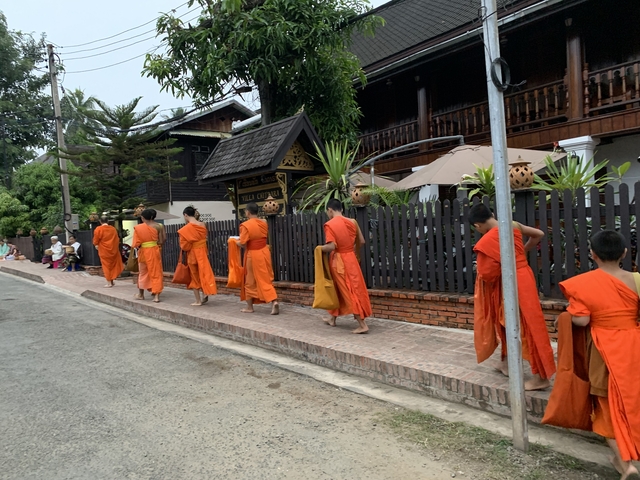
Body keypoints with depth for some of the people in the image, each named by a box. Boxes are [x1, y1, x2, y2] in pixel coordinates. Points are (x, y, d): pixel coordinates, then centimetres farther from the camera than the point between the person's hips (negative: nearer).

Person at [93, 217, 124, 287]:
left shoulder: (98, 229, -10)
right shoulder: (113, 228, 3)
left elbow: (96, 240, -6)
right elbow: (117, 239, 9)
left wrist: (96, 245, 13)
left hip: (104, 251, -4)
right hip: (113, 250, 4)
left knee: (106, 266, 4)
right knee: (113, 265, 15)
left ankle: (109, 283, 6)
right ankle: (112, 281, 18)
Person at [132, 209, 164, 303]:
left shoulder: (137, 228, -8)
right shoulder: (155, 227, -2)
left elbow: (136, 244, -8)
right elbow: (160, 239, -4)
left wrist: (134, 246, 12)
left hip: (144, 252, 0)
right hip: (155, 251, 1)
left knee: (142, 273, 17)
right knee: (156, 273, 5)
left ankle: (141, 294, 30)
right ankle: (156, 295, 0)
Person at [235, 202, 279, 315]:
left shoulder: (246, 225, -15)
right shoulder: (264, 223, 4)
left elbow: (243, 244, -16)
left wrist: (236, 242, 5)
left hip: (253, 255, -5)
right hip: (264, 252, 5)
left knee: (250, 281, 9)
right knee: (266, 280, 9)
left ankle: (249, 307, 19)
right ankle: (274, 301, -8)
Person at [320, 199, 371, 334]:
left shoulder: (329, 225, -13)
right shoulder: (352, 222, 4)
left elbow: (331, 246, -21)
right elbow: (361, 241, 8)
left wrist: (320, 249, -3)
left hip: (338, 260, -6)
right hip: (351, 258, 6)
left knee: (349, 292, -2)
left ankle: (362, 325, -2)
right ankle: (333, 319, 32)